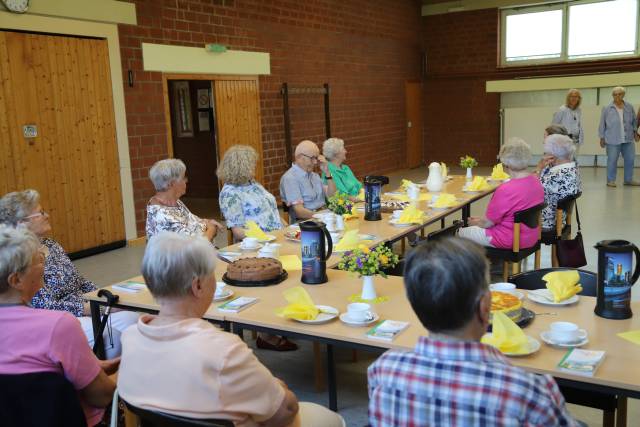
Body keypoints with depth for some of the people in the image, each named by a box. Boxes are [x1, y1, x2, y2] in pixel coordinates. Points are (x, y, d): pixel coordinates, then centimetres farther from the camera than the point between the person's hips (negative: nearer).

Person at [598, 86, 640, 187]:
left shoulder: (629, 107, 7)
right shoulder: (607, 109, 0)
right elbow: (602, 124, 3)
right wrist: (602, 138, 1)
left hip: (628, 139, 4)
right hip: (613, 140, -3)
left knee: (630, 159, 7)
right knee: (612, 160, 0)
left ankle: (628, 179, 19)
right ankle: (610, 180, 9)